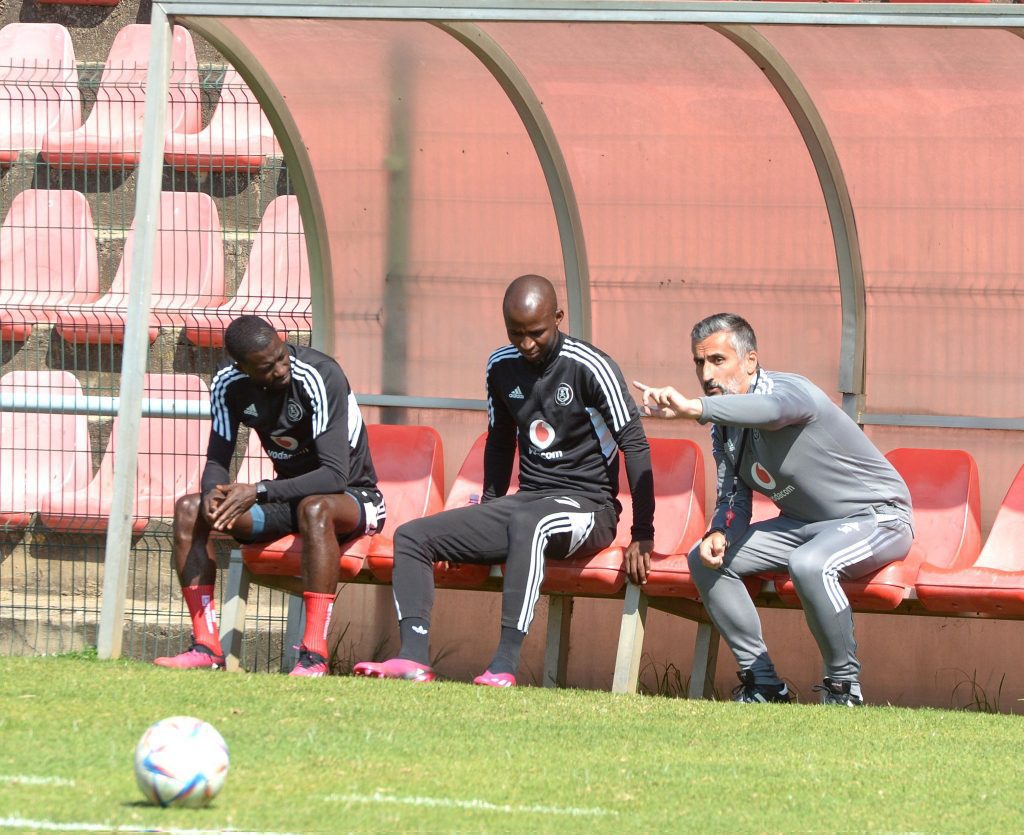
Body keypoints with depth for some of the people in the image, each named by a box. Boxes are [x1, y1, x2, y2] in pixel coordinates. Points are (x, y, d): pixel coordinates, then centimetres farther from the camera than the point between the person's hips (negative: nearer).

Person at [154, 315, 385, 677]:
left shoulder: (319, 376, -26)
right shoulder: (230, 385, -6)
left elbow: (335, 476, -30)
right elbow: (217, 461, -1)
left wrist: (259, 492, -39)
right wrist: (213, 492, -27)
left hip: (354, 496, -6)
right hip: (287, 497, 6)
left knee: (314, 508, -41)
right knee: (189, 509, -11)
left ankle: (314, 656, -42)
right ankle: (206, 647, -16)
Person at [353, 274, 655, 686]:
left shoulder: (589, 367, -12)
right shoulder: (502, 367, 7)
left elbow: (634, 445, -12)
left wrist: (643, 536, -15)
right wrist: (488, 507, 17)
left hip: (588, 506, -7)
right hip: (527, 500, 7)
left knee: (526, 522, -42)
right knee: (411, 536, -7)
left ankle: (505, 665, -48)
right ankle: (414, 659, -24)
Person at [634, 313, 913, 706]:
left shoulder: (790, 390, -23)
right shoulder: (724, 426, 4)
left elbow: (771, 410, -49)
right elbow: (734, 498, 7)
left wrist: (695, 408, -65)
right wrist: (719, 533, -17)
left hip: (877, 516, -9)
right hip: (806, 523, 9)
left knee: (809, 564, -38)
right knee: (705, 559, -2)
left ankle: (843, 688, -20)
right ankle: (763, 684, 2)